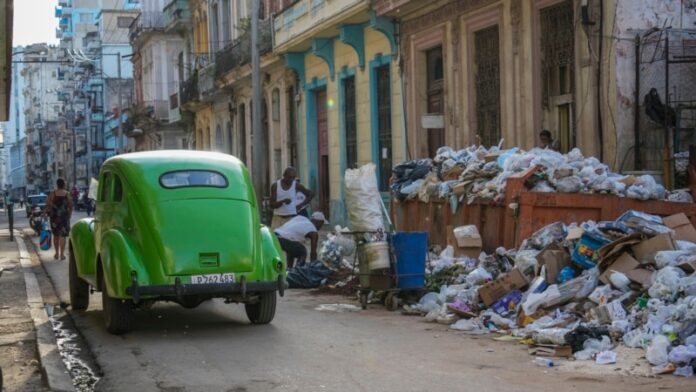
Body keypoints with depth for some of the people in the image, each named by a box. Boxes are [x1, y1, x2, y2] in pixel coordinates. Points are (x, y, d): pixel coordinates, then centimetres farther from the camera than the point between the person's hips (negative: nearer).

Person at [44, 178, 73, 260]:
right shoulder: (67, 194, -4)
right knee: (62, 236, 2)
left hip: (54, 217, 1)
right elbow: (70, 206, 1)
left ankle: (57, 253, 21)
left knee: (55, 235, 15)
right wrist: (69, 214, 15)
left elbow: (48, 205, -6)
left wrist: (45, 213, 6)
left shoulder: (52, 194, -5)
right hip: (64, 217, -1)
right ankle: (62, 254, -1)